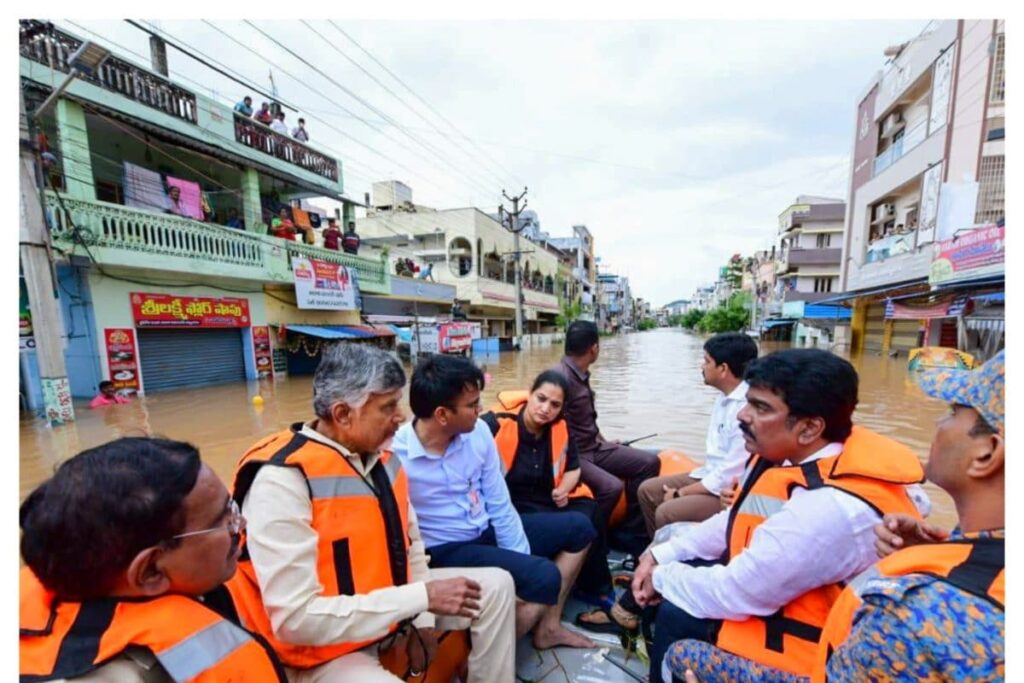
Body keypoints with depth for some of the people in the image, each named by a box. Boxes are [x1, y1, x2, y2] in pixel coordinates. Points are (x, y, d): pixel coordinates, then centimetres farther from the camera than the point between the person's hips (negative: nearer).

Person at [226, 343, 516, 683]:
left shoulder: (381, 456, -3)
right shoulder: (282, 479, -27)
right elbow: (295, 619, -29)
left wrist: (422, 619, -2)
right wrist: (422, 597, -27)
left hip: (392, 602, 7)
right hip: (325, 649, -7)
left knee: (496, 586, 8)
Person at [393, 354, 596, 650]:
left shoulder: (478, 431, -8)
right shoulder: (395, 456, -24)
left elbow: (499, 505, -1)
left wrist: (522, 558, -6)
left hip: (487, 531, 7)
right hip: (445, 550, -6)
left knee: (578, 527, 9)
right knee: (543, 577, -25)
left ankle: (548, 626, 19)